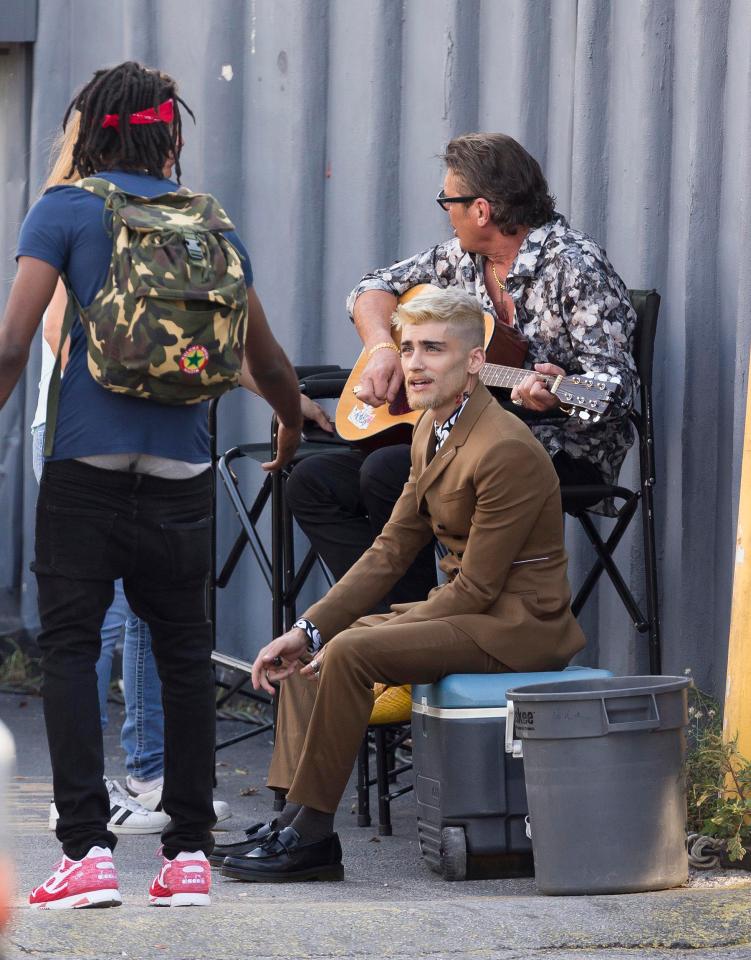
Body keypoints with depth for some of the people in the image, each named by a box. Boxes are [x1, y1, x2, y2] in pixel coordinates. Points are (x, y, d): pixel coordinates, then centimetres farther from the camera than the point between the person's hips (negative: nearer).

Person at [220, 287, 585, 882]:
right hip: (472, 608, 10)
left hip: (518, 624, -10)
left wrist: (353, 638, -18)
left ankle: (311, 829, -16)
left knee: (350, 651, -25)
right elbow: (391, 551, 12)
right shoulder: (432, 430, 9)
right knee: (306, 651, 6)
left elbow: (477, 587, -21)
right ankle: (295, 823, -1)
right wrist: (310, 628, 0)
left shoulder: (506, 450, -21)